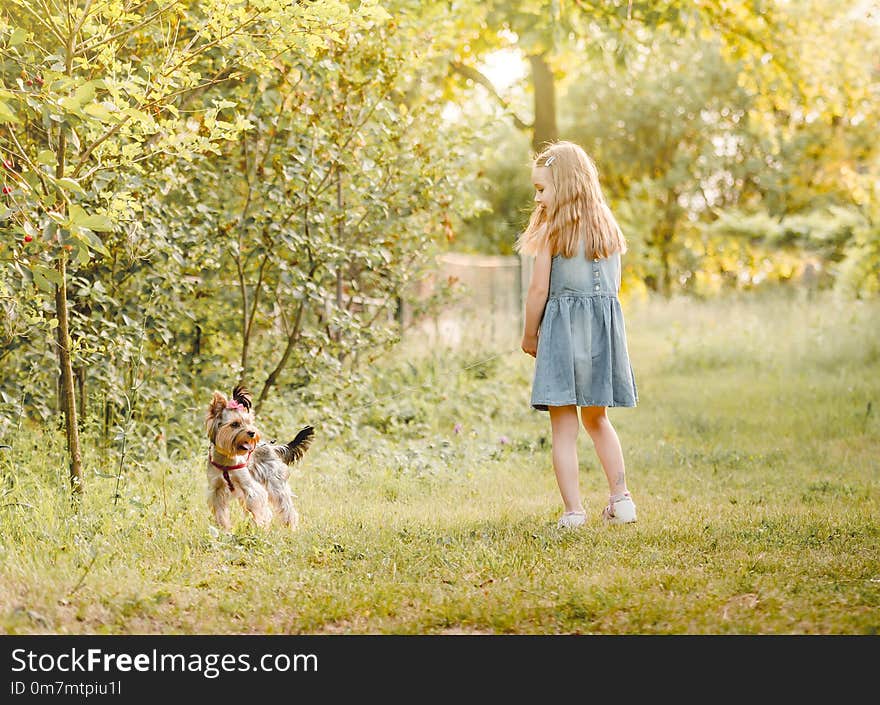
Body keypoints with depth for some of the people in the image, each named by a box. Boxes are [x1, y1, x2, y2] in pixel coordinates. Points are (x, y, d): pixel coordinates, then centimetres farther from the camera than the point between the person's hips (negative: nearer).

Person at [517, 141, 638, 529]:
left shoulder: (552, 229, -8)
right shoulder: (608, 227, 8)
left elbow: (539, 289, -8)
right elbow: (613, 285, 11)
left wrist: (529, 336, 3)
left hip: (564, 326, -6)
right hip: (606, 326, 6)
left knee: (564, 428, 0)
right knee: (597, 419, 21)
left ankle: (573, 511, -5)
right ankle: (620, 497, 14)